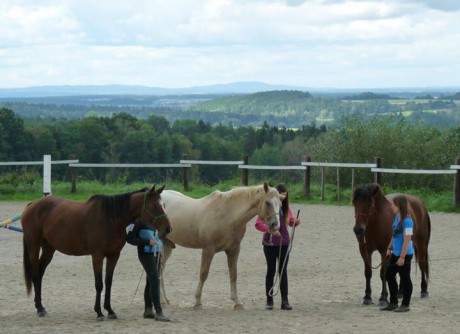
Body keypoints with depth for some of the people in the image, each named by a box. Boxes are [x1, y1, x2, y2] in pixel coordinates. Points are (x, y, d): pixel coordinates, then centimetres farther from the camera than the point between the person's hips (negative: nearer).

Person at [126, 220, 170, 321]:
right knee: (155, 281, -12)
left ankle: (148, 310, 23)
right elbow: (130, 239, -16)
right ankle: (158, 313, -10)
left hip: (155, 253, 8)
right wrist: (147, 242, -23)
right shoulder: (138, 221, -14)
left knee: (150, 282, 14)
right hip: (146, 253, -8)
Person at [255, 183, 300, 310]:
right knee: (271, 271, 3)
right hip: (270, 243, -4)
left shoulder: (285, 207, 7)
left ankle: (285, 301, 4)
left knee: (283, 271, 4)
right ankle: (269, 300, 12)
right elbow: (258, 223, -14)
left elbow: (291, 221, 14)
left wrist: (295, 222, -10)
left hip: (284, 243, 4)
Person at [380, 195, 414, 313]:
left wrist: (402, 257, -21)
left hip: (405, 254, -10)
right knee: (389, 275, 15)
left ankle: (405, 305, 12)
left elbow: (407, 240, -22)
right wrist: (389, 248, 15)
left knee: (405, 279, 1)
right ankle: (393, 303, 24)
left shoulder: (407, 221, -21)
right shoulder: (397, 217, 6)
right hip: (395, 253, 10)